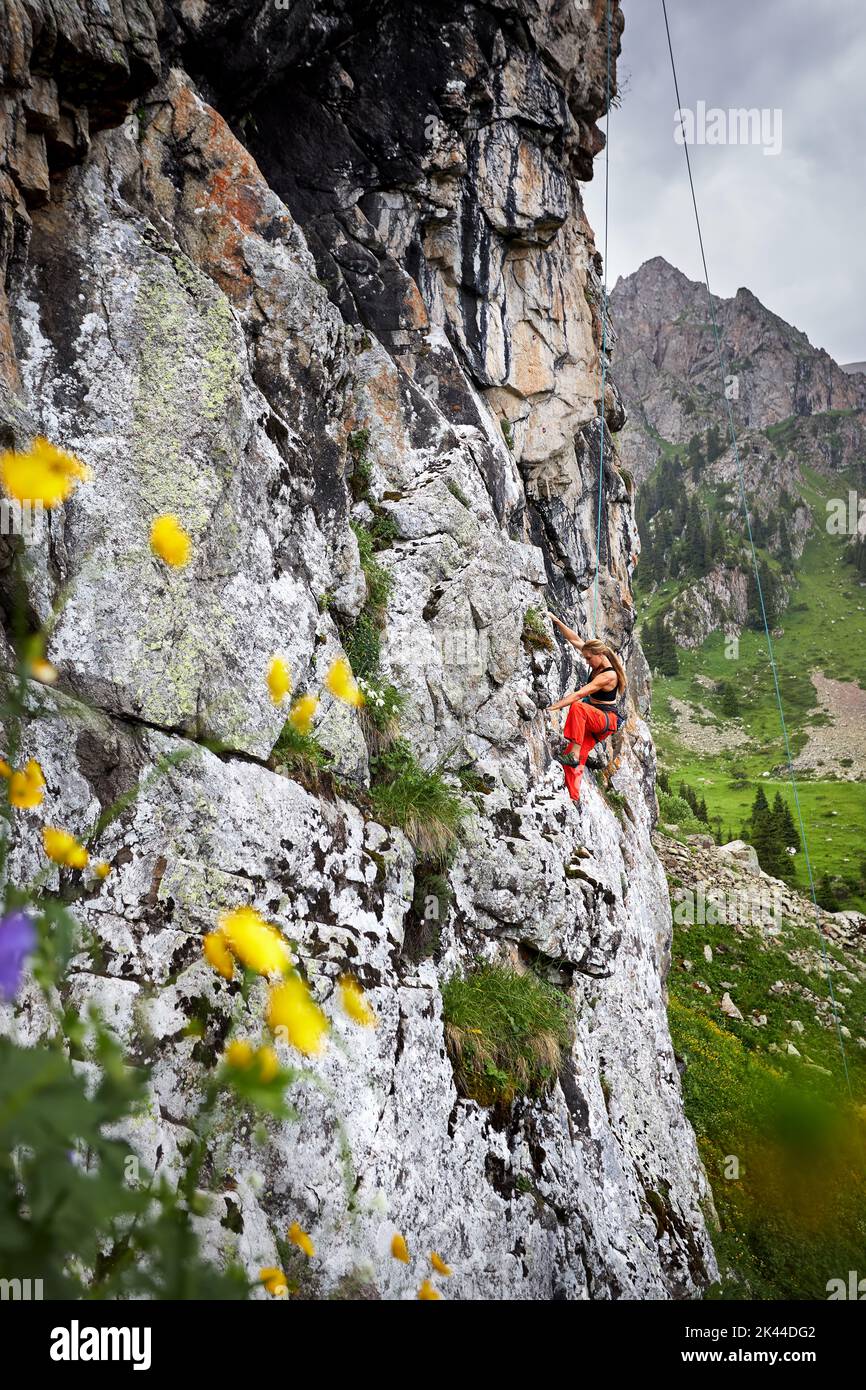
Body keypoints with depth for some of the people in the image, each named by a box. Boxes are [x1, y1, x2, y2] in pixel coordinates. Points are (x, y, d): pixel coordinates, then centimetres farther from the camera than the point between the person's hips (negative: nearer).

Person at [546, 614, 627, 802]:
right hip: (592, 720, 9)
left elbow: (578, 695, -27)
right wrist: (557, 621, 7)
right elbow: (575, 640, 11)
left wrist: (553, 707, -30)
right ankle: (573, 798, -15)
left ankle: (573, 755, -38)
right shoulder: (599, 662, 3)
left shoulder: (608, 676, -22)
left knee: (577, 707, -36)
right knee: (577, 760, -8)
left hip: (608, 720, -9)